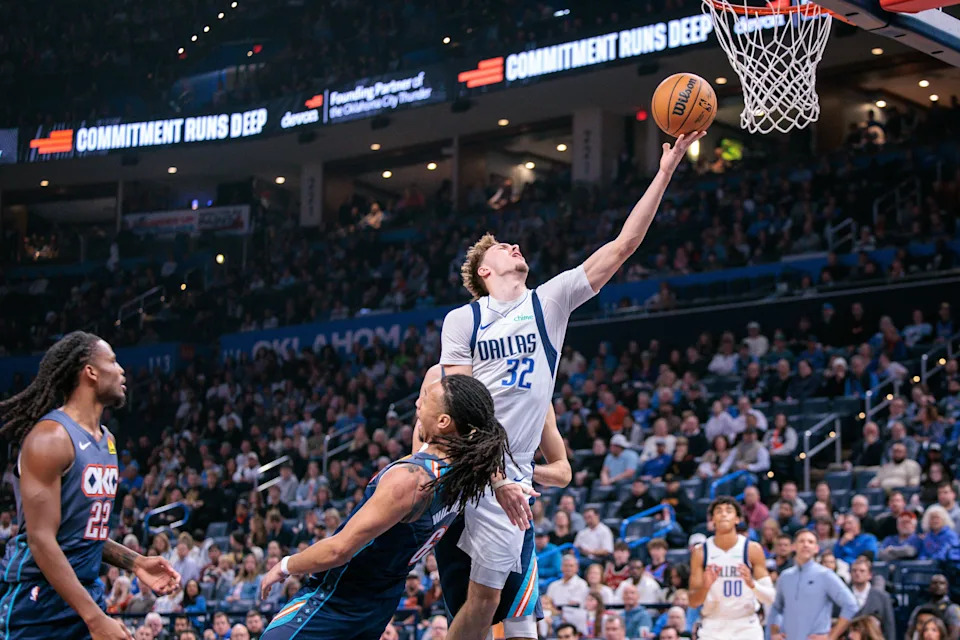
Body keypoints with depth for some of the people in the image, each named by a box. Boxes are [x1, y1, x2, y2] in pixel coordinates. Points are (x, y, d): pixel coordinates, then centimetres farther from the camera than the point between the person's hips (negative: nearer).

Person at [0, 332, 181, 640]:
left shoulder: (107, 440, 13)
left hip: (87, 597, 8)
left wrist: (135, 563, 8)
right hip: (37, 607, -8)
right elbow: (41, 540, -21)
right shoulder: (51, 437, -16)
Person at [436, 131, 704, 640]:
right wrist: (492, 474, -17)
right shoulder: (461, 320, 4)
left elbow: (623, 245, 4)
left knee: (485, 596, -3)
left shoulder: (551, 302, 9)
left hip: (504, 473, 1)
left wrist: (666, 170, -1)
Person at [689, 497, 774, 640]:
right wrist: (705, 586, -21)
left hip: (747, 628, 0)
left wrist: (752, 584, -24)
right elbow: (693, 601, 0)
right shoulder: (700, 552, -1)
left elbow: (770, 597, -4)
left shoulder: (753, 549, -3)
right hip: (713, 628, 0)